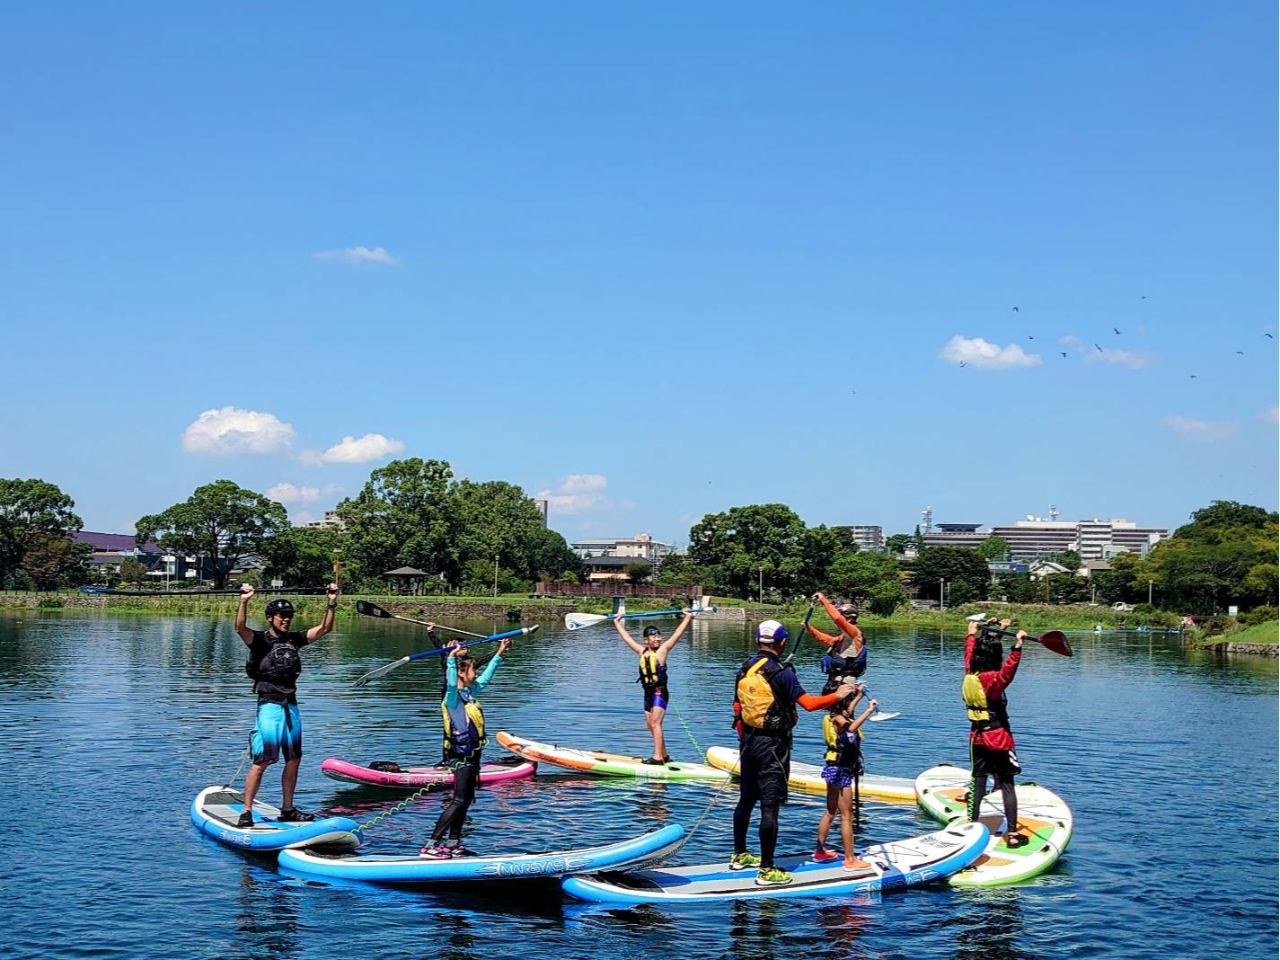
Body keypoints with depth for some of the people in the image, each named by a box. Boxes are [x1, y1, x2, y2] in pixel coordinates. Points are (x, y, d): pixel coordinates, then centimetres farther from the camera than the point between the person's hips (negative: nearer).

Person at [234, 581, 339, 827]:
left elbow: (324, 629, 12)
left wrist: (331, 603, 0)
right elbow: (240, 628, -24)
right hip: (269, 706, -6)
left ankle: (287, 810, 20)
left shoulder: (294, 639, 12)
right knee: (262, 761, -11)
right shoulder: (260, 640, -4)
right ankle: (246, 812, -6)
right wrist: (244, 602, -37)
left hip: (291, 705, 7)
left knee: (294, 760, 10)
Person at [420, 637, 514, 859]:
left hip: (471, 756, 10)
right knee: (458, 802, -13)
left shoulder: (470, 692, 12)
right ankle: (430, 846, -14)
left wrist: (499, 655, 32)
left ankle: (454, 845, 21)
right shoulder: (454, 697, -15)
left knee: (465, 800, 14)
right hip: (462, 758, -10)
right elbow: (451, 684, -38)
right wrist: (451, 658, -46)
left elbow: (485, 678, 27)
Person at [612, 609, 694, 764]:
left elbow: (677, 634, -8)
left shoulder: (662, 649, -2)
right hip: (648, 693, 6)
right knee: (650, 725, 10)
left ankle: (657, 757, -16)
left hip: (660, 691, -6)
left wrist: (687, 618, -14)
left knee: (655, 723, -14)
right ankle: (664, 756, 20)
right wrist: (617, 623, 29)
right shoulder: (642, 651, 11)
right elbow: (627, 638, 22)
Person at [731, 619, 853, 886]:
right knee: (770, 806, -5)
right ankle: (766, 871, -3)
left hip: (748, 741, 7)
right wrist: (837, 695, -6)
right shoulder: (780, 672, -15)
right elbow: (809, 703, -20)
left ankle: (739, 856, 32)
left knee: (746, 800, 19)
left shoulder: (744, 670, 6)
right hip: (772, 744, -7)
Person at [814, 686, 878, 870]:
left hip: (834, 770, 10)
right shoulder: (837, 719, -20)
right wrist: (868, 711, -41)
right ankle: (850, 860, -2)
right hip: (841, 771, -10)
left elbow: (847, 713, 31)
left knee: (830, 812, 19)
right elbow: (850, 728, -42)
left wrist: (859, 696, 36)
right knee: (846, 816, -5)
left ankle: (820, 852, 28)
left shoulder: (835, 716, 8)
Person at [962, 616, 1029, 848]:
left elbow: (970, 653, 21)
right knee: (1006, 785, 0)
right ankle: (1012, 833, 0)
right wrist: (1017, 647, -56)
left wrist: (973, 633, 37)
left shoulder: (969, 674, 0)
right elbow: (1008, 671, -43)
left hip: (977, 738, 6)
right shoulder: (993, 680, -20)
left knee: (978, 782, 14)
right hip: (999, 740, -6)